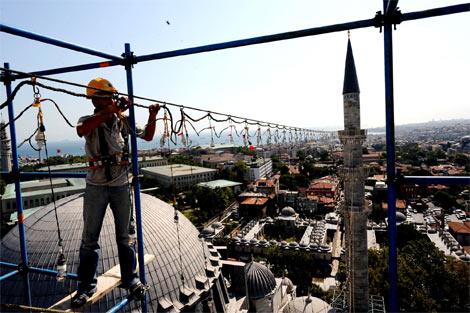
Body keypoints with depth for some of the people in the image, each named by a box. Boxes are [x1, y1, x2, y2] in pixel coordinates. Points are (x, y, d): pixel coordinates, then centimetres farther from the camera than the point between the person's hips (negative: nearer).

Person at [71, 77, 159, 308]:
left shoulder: (123, 121, 5)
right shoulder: (88, 121, -2)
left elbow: (148, 136, 10)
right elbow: (81, 130, -26)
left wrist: (152, 117, -6)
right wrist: (110, 110, -31)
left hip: (121, 185, 2)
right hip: (96, 187, -1)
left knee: (124, 235, 12)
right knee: (90, 237, 8)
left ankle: (130, 278, 27)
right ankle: (86, 285, 24)